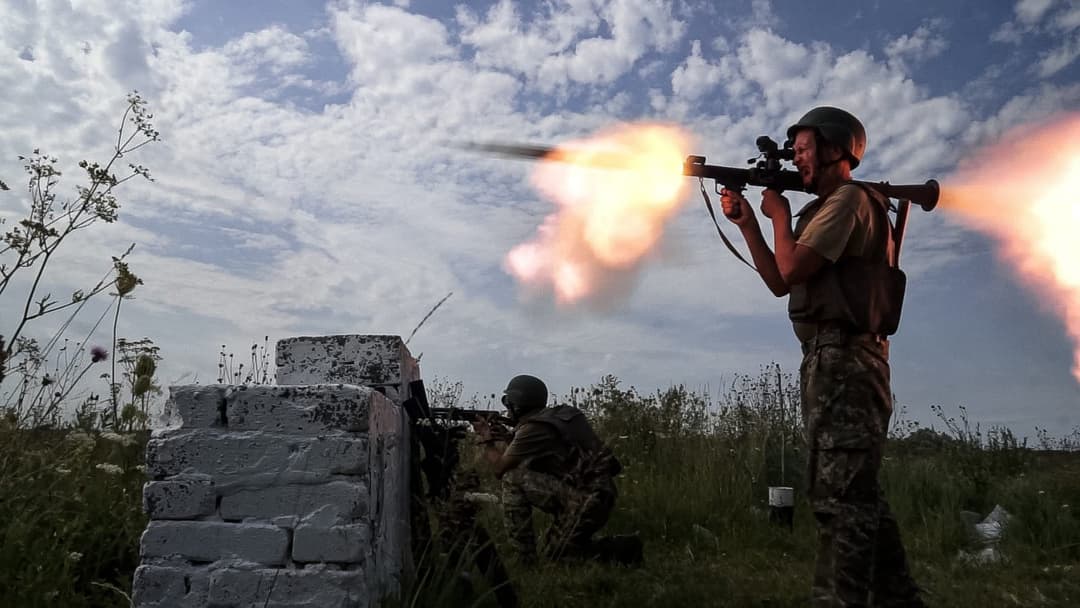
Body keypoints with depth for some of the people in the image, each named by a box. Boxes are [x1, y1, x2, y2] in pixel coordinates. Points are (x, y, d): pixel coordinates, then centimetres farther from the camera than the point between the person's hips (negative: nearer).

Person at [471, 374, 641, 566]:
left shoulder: (531, 428, -9)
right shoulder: (554, 417, 17)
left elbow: (500, 467, -1)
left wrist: (487, 439, 14)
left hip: (586, 497, -9)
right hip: (600, 493, 9)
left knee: (513, 478, -7)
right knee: (554, 546, 21)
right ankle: (622, 548, 14)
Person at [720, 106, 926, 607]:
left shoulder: (849, 199, -6)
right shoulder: (829, 208, 24)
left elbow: (791, 270, -17)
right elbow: (779, 284, 20)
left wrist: (779, 214, 0)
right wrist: (747, 223, 15)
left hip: (843, 359, -11)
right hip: (834, 360, 11)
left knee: (839, 495, -11)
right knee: (856, 494, 15)